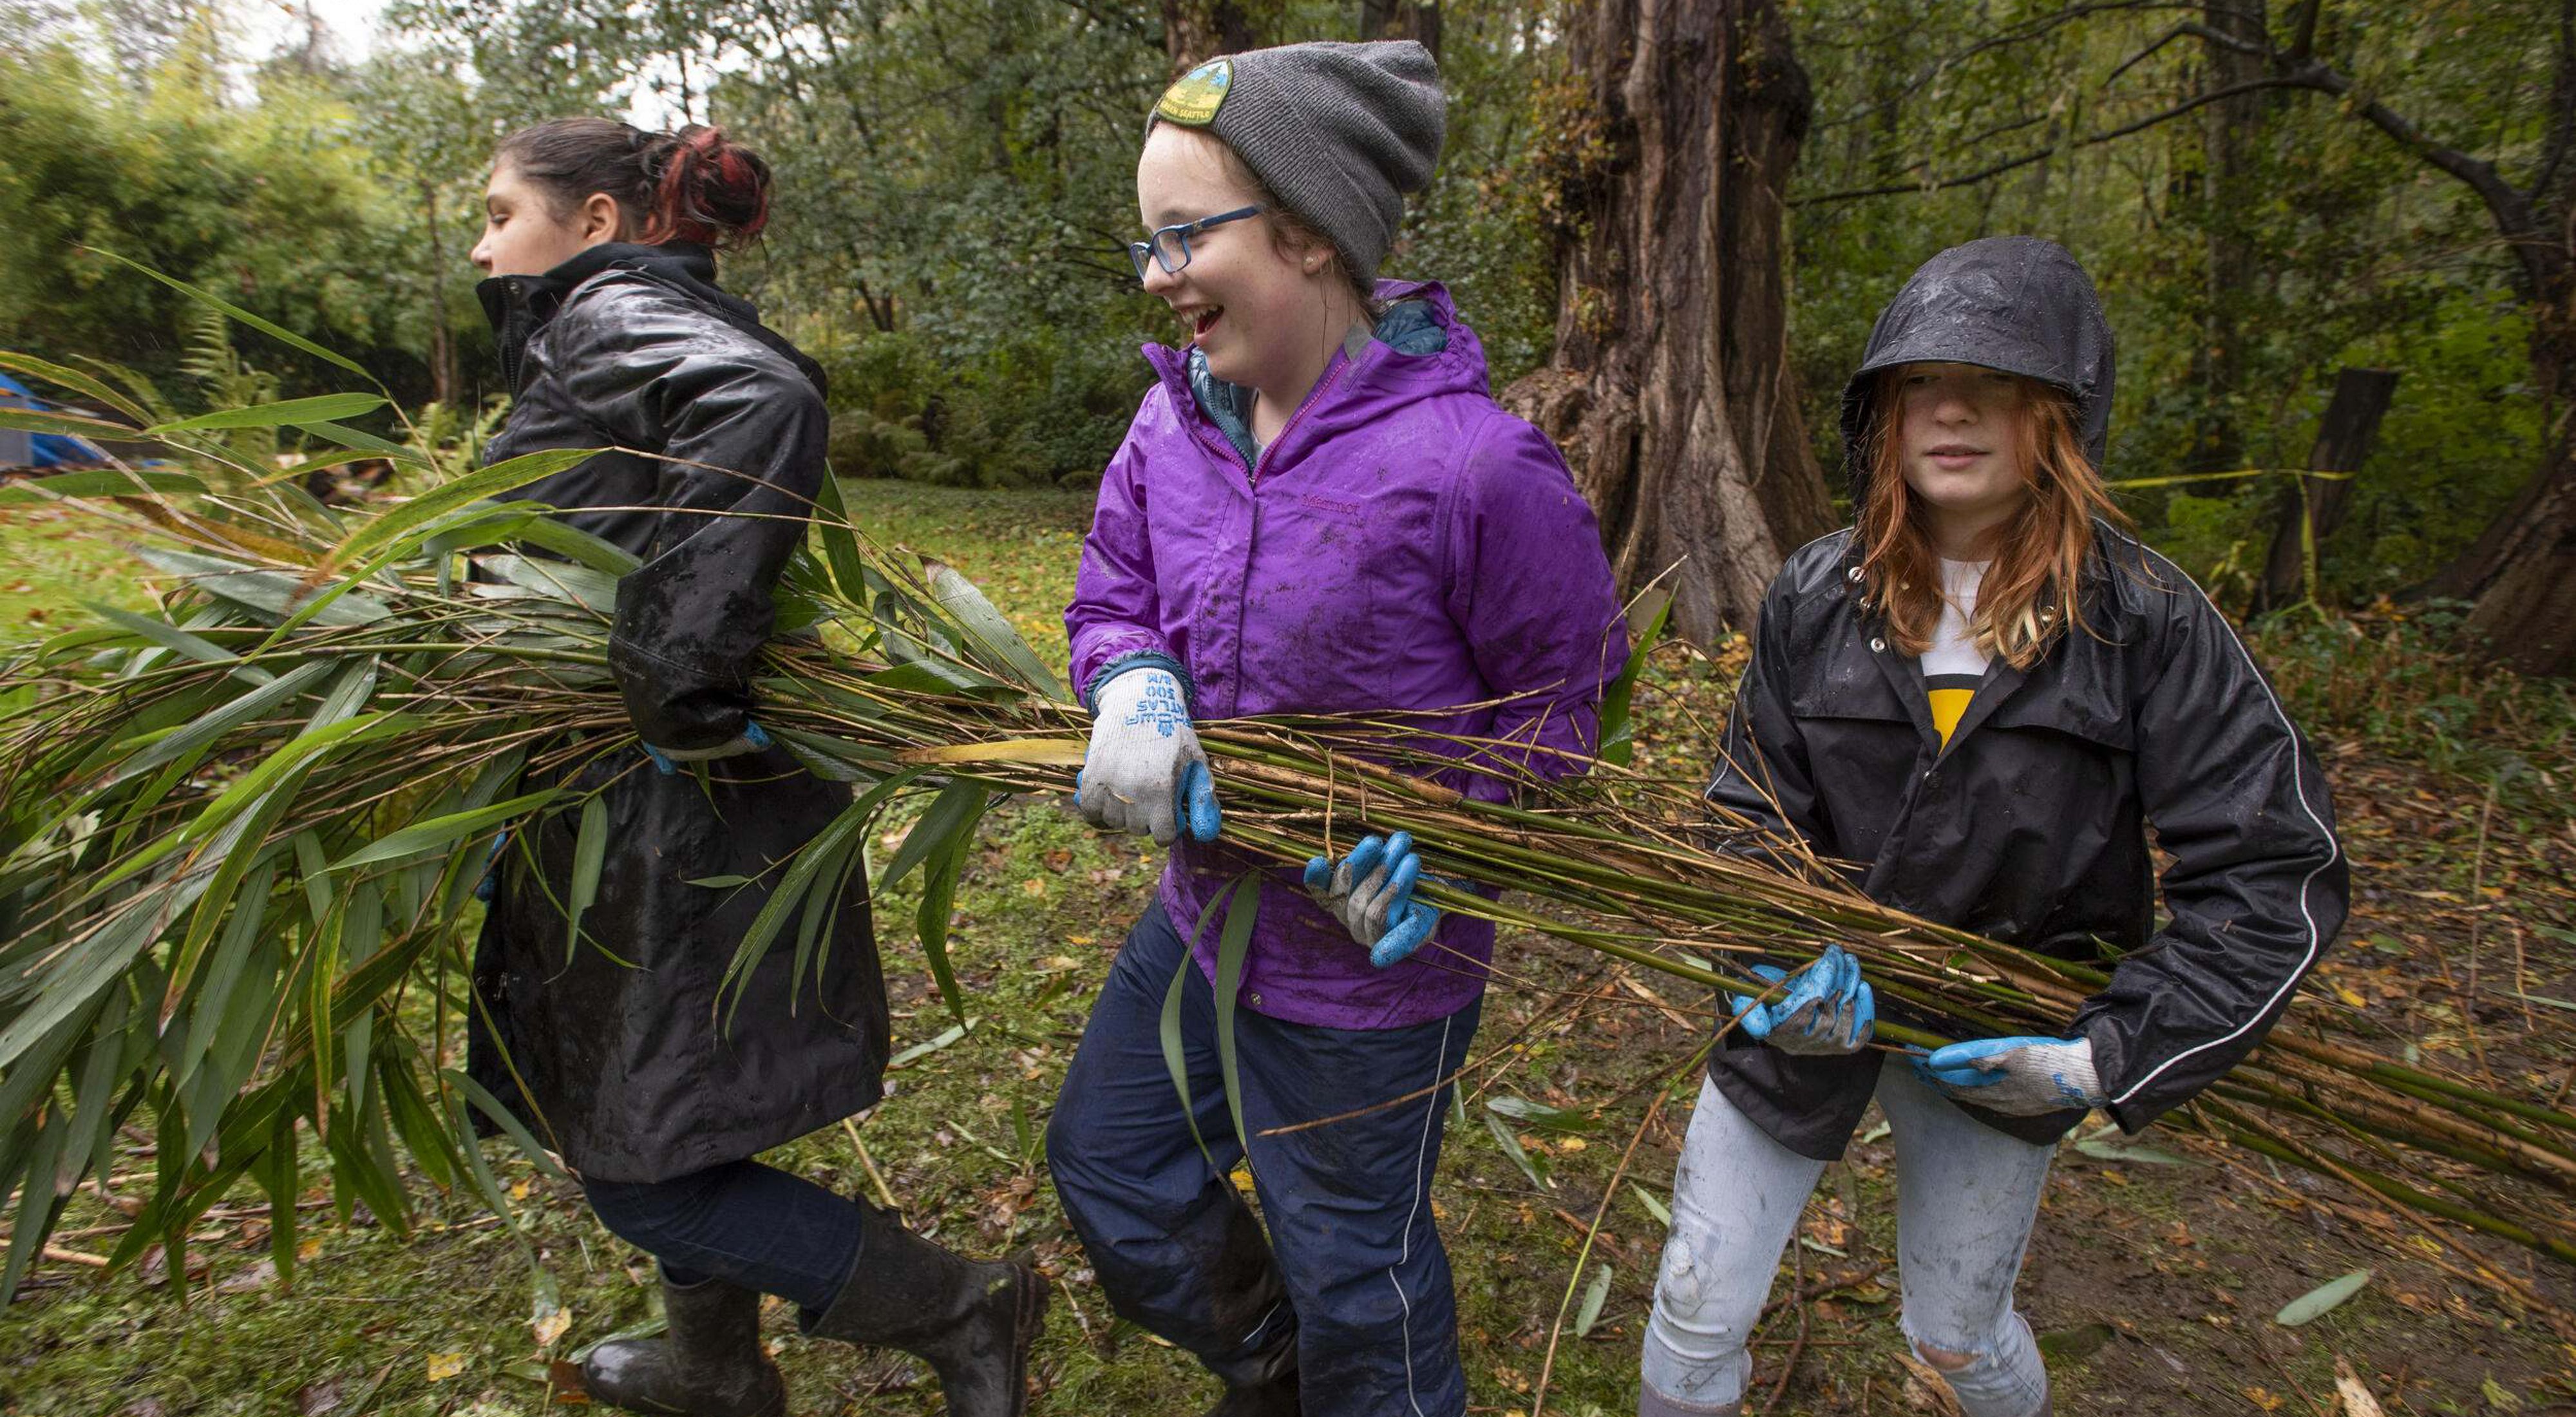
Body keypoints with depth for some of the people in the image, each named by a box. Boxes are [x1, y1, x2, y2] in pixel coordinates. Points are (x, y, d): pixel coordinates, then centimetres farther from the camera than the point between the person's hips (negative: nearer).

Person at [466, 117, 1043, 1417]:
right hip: (679, 812, 10)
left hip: (673, 823, -10)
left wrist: (677, 677, -35)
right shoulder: (665, 324, 16)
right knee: (650, 1124, 24)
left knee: (645, 1173, 2)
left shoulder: (609, 315, -14)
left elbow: (767, 399, -36)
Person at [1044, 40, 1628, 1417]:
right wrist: (1134, 696, -19)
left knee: (1352, 1267, 15)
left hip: (1368, 956, -7)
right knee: (1106, 1159, 25)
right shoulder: (1174, 421, -6)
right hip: (1204, 913, 7)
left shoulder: (1473, 463, -25)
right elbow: (1112, 595, 3)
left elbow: (1568, 691, -12)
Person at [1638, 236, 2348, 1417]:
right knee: (1697, 1314, 9)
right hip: (1816, 1013, 1)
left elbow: (2279, 873, -12)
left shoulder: (2149, 623, -14)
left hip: (1998, 1048, 0)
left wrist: (2113, 1056, -18)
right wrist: (1787, 964, -23)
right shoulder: (1815, 600, -9)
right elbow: (1751, 824, -5)